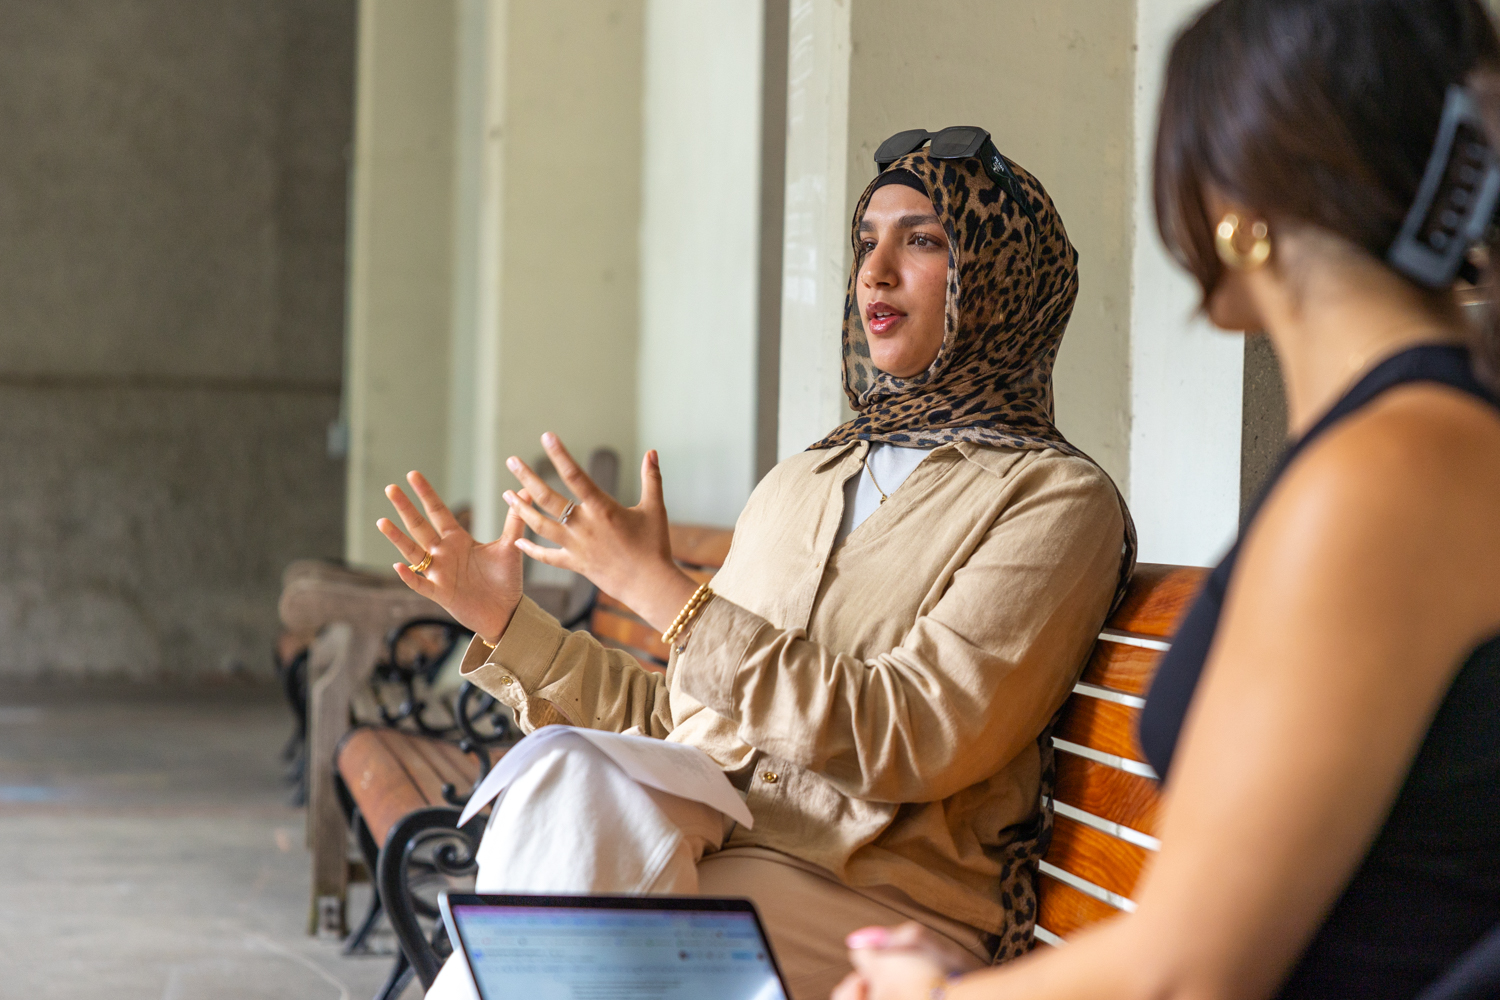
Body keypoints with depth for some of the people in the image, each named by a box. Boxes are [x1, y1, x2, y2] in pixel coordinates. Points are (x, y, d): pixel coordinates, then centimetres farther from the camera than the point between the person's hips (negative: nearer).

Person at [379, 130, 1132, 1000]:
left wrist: (660, 589, -14)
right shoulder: (797, 485, 24)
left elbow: (908, 744, -13)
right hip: (699, 840, 6)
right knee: (571, 775, -29)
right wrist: (506, 622, 16)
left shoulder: (1058, 501, 1)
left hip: (880, 898, -5)